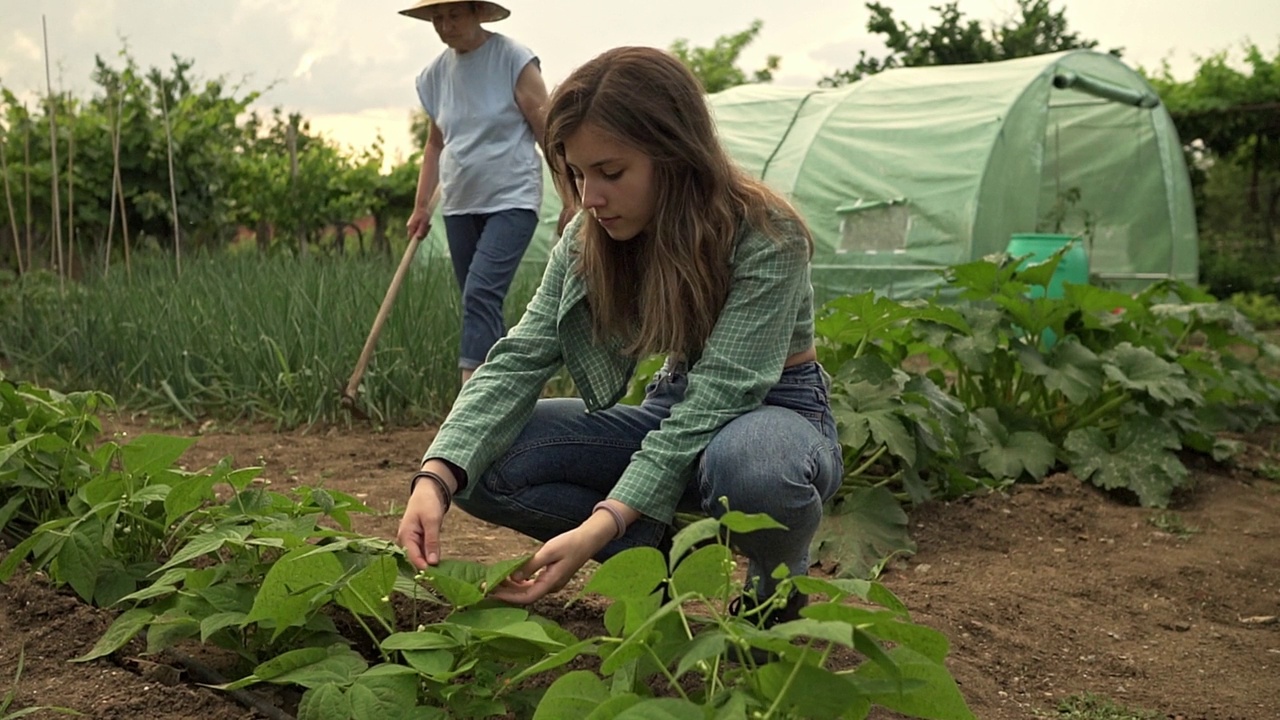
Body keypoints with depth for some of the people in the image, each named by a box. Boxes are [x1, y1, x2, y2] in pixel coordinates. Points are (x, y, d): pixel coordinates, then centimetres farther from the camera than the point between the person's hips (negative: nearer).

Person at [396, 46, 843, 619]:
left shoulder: (766, 237, -25)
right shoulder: (588, 241, -8)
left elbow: (719, 393, -31)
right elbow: (519, 361, -14)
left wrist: (602, 525, -40)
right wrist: (435, 478, -31)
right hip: (675, 410, 5)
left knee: (748, 464, -43)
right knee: (484, 462, -15)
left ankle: (778, 577, -7)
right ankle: (661, 550, -1)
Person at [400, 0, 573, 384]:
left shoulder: (513, 59, -7)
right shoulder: (436, 73, 9)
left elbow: (547, 130, -9)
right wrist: (421, 207, 14)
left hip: (511, 199, -6)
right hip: (459, 205, 6)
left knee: (481, 294, -19)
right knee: (481, 303, 9)